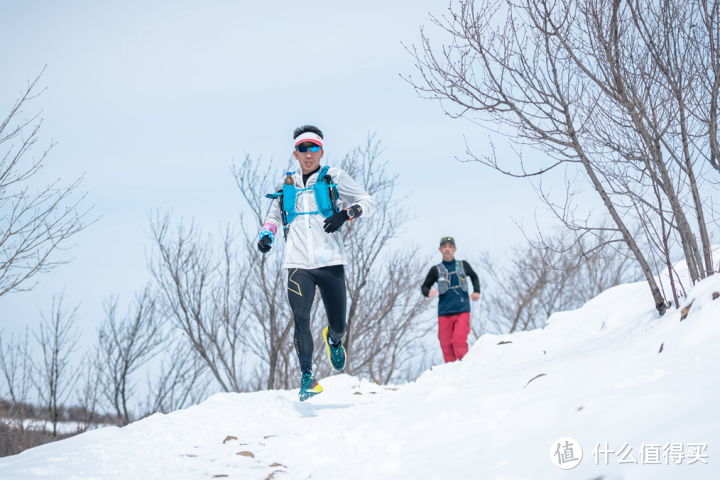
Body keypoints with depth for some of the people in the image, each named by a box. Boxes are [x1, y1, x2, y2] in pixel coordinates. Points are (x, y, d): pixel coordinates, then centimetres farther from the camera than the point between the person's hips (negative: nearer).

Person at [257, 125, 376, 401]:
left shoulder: (333, 178, 8)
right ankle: (306, 376, -8)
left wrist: (346, 214, -14)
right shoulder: (287, 184, 16)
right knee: (300, 320, -15)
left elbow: (368, 203, 6)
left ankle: (333, 340, 38)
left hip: (330, 263, -1)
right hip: (298, 264, 1)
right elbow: (274, 216, 28)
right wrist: (267, 234, 7)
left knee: (339, 325, 3)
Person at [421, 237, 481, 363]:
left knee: (459, 341, -19)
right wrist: (428, 293, -12)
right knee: (446, 345, 0)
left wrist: (476, 291, 12)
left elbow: (474, 277, 27)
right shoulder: (436, 270, 7)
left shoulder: (463, 265, 9)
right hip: (444, 313, 1)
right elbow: (425, 287, 11)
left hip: (462, 311, -1)